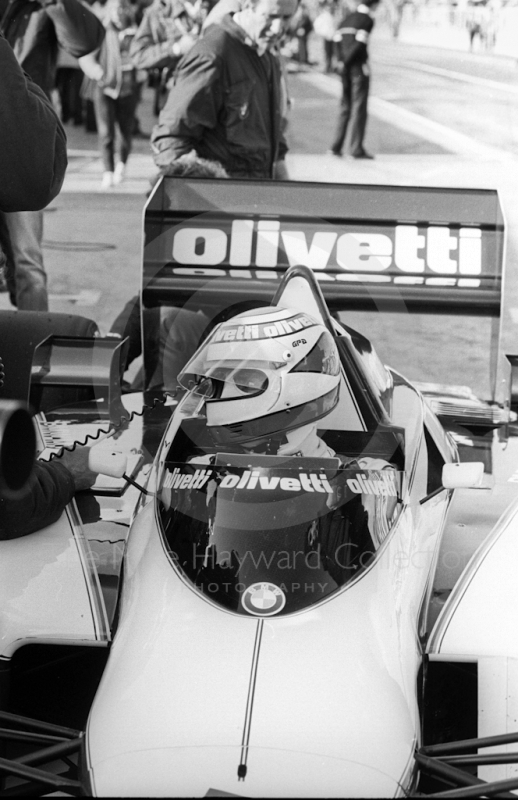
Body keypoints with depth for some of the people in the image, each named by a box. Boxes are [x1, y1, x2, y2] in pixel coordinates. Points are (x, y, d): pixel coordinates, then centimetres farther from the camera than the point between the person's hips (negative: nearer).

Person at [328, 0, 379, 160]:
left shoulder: (347, 18, 12)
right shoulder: (367, 20, -10)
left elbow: (338, 41, 9)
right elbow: (360, 43, -18)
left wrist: (343, 62, 6)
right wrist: (346, 62, -8)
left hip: (346, 68, 7)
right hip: (359, 66, -7)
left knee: (346, 106, 14)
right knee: (359, 107, -2)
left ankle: (336, 146, 11)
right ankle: (356, 148, -3)